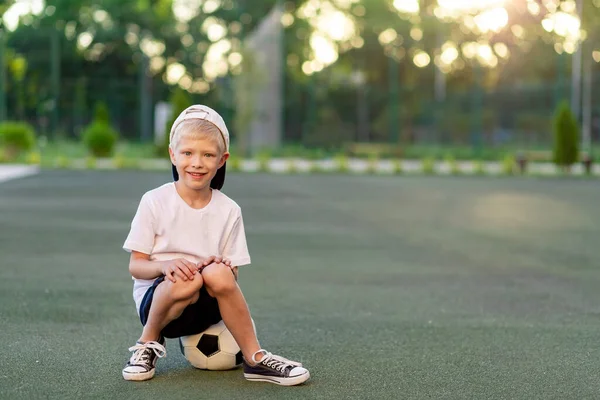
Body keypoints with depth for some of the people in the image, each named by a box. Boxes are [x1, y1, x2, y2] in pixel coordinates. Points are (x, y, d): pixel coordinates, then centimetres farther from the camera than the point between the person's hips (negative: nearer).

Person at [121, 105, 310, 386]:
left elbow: (231, 275, 3)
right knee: (186, 280, -36)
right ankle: (148, 342, -6)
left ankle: (255, 360, -19)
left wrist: (222, 269, -21)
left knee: (218, 273, -33)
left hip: (205, 305, 2)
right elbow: (135, 266, -5)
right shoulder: (154, 202, -5)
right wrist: (165, 265, -27)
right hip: (156, 299, -2)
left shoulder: (228, 211, 1)